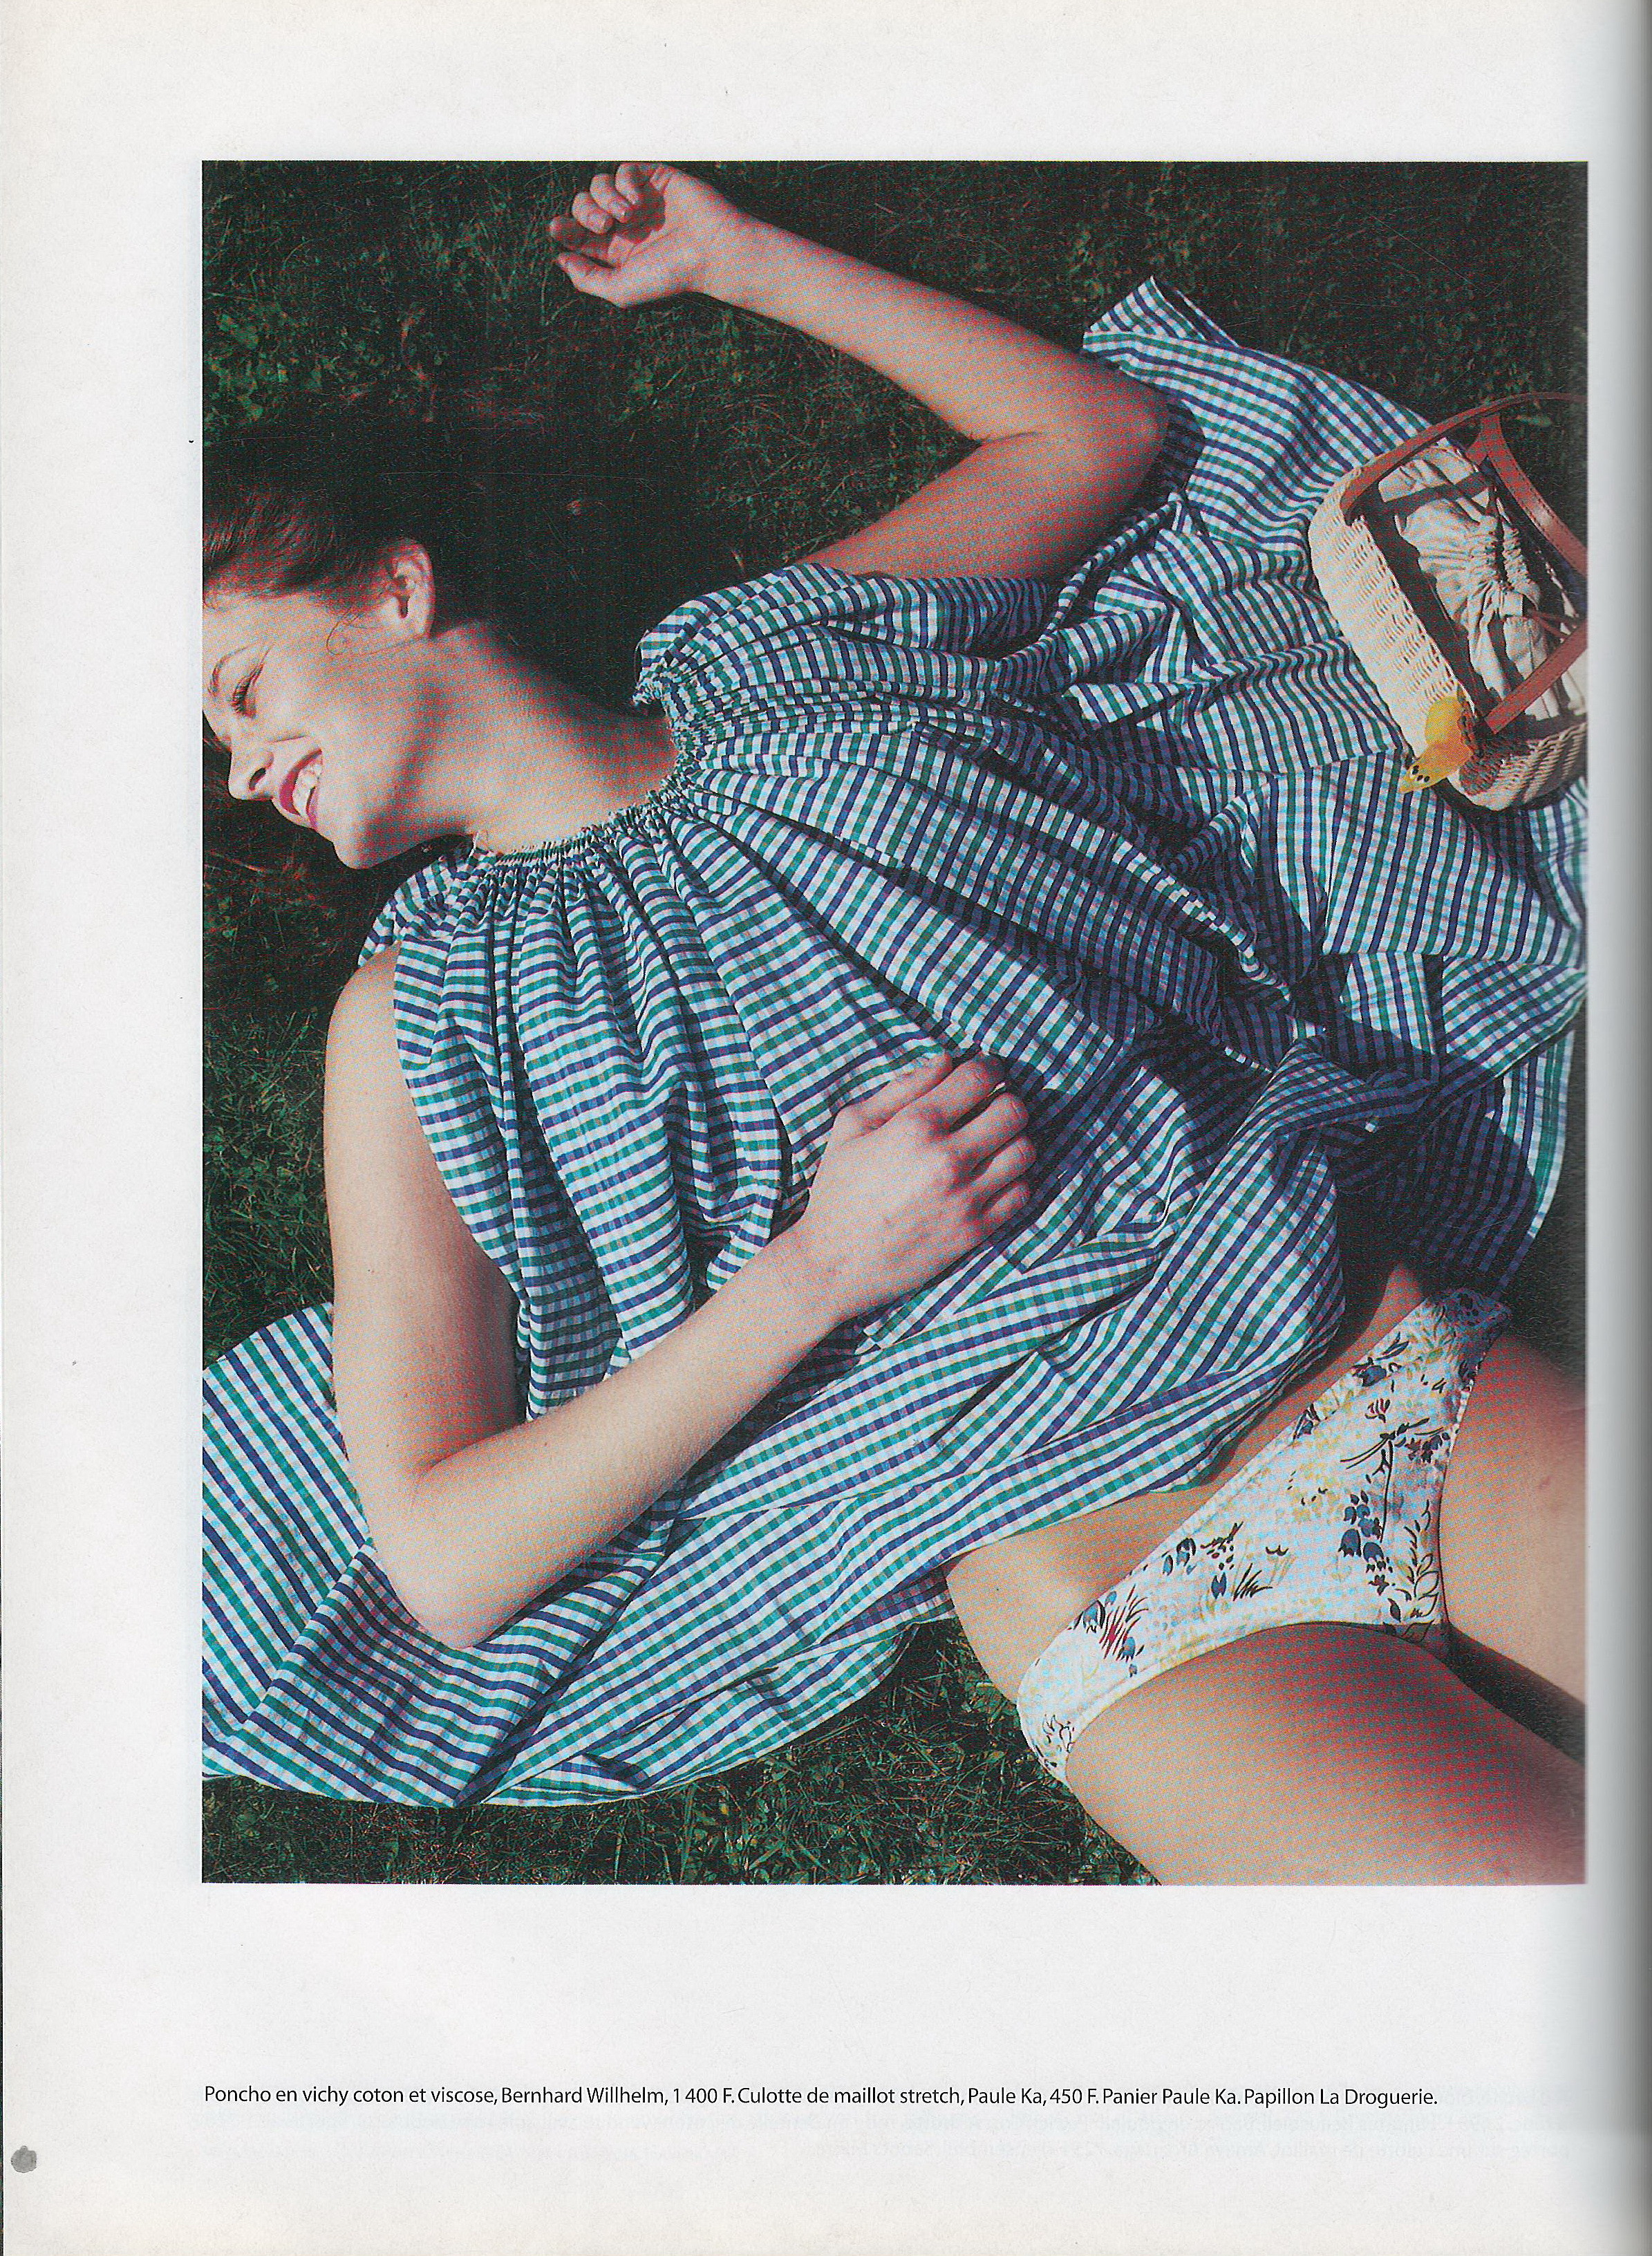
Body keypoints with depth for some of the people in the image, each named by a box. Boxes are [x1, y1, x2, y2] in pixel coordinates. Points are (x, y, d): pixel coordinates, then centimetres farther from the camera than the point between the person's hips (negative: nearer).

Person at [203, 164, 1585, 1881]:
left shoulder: (784, 647, 15)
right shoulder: (423, 1008, 7)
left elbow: (1099, 428, 30)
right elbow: (440, 1560, -1)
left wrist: (739, 259, 29)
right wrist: (819, 1267, -10)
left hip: (1415, 1369, 3)